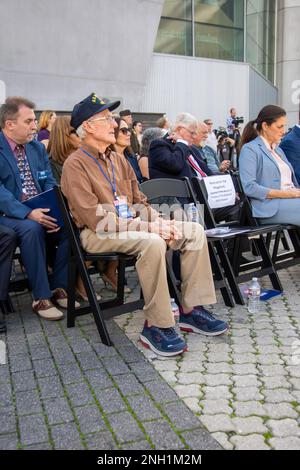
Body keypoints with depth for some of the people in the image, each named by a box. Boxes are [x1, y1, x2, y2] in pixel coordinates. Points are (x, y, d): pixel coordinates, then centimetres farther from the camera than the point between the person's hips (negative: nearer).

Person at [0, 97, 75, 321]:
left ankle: (59, 286, -8)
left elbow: (50, 183, 7)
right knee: (31, 228, -35)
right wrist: (27, 213, -29)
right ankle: (41, 297, -23)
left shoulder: (38, 148, 13)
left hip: (41, 212, 5)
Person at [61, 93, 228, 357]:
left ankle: (192, 310, -4)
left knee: (194, 231, -7)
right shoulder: (76, 165, -9)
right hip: (96, 235, -8)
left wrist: (160, 222, -5)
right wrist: (149, 227, -23)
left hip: (131, 224, 8)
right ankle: (156, 326, -22)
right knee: (152, 242, -36)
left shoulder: (118, 160, 16)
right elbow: (97, 219, -19)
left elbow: (139, 202, 17)